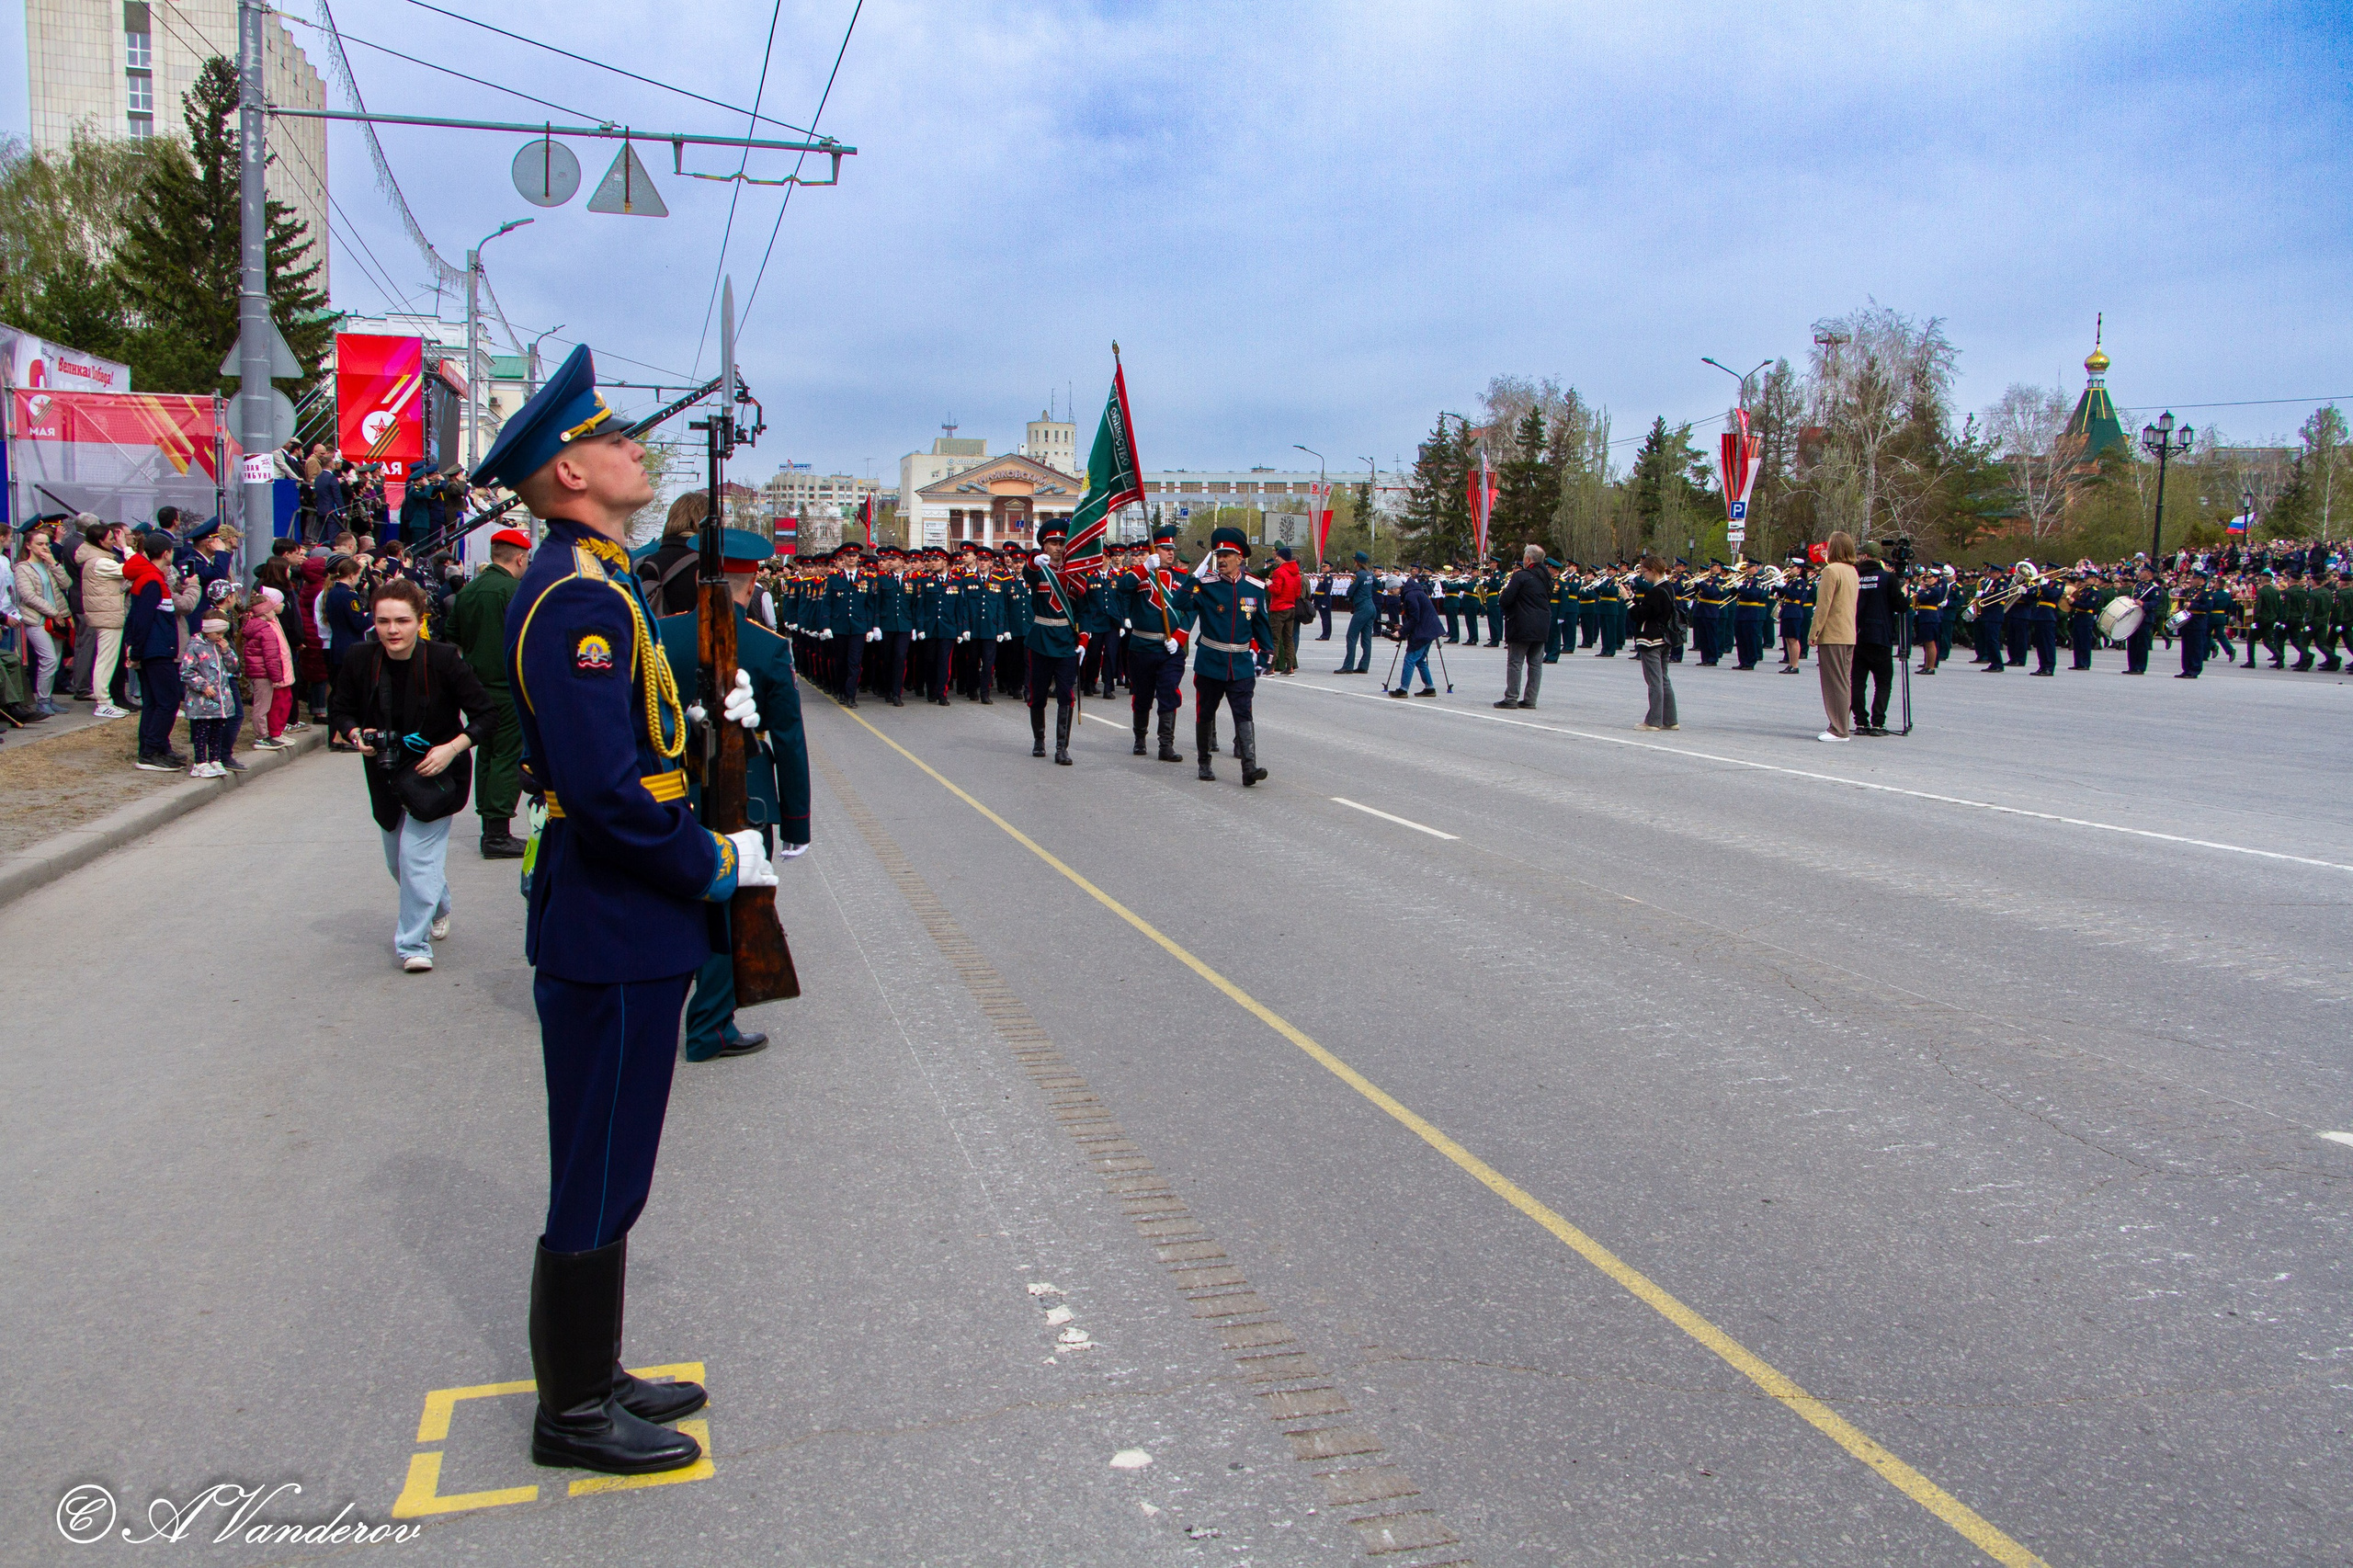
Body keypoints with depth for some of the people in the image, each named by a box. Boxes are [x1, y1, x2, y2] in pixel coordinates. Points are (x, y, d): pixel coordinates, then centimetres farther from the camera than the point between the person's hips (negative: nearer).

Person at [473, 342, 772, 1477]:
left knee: (606, 1170, 20)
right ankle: (574, 1412, 20)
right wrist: (714, 864, -15)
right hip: (615, 936, -10)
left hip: (617, 925, 10)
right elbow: (605, 791, -27)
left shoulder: (591, 584, 13)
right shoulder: (579, 598, -20)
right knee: (598, 1182, 4)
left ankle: (592, 1375, 34)